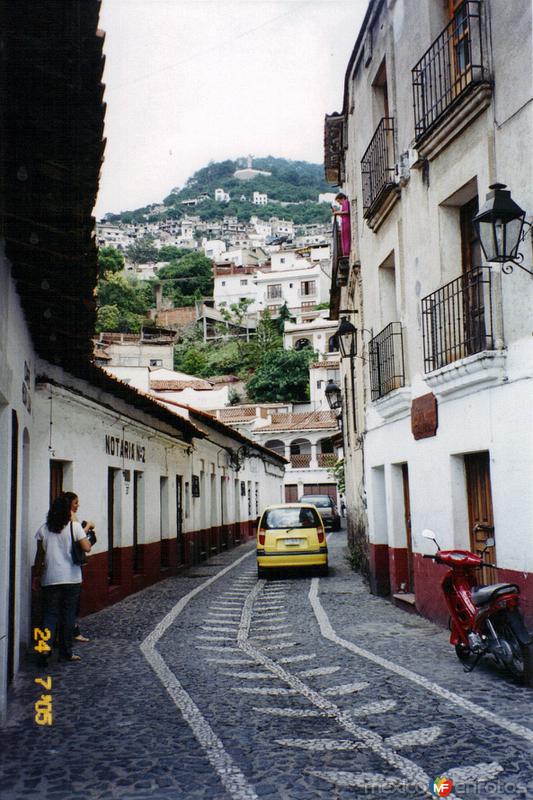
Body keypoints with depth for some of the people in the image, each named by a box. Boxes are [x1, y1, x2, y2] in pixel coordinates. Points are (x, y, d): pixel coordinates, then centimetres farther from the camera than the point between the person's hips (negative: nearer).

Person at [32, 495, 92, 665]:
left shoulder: (44, 529, 2)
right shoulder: (74, 526, -6)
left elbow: (40, 555, 5)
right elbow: (86, 548, -11)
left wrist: (37, 576, 15)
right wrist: (87, 534, 8)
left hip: (50, 579, 2)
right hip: (71, 579, -2)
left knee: (50, 613, 6)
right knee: (68, 615, 7)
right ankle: (66, 652, 12)